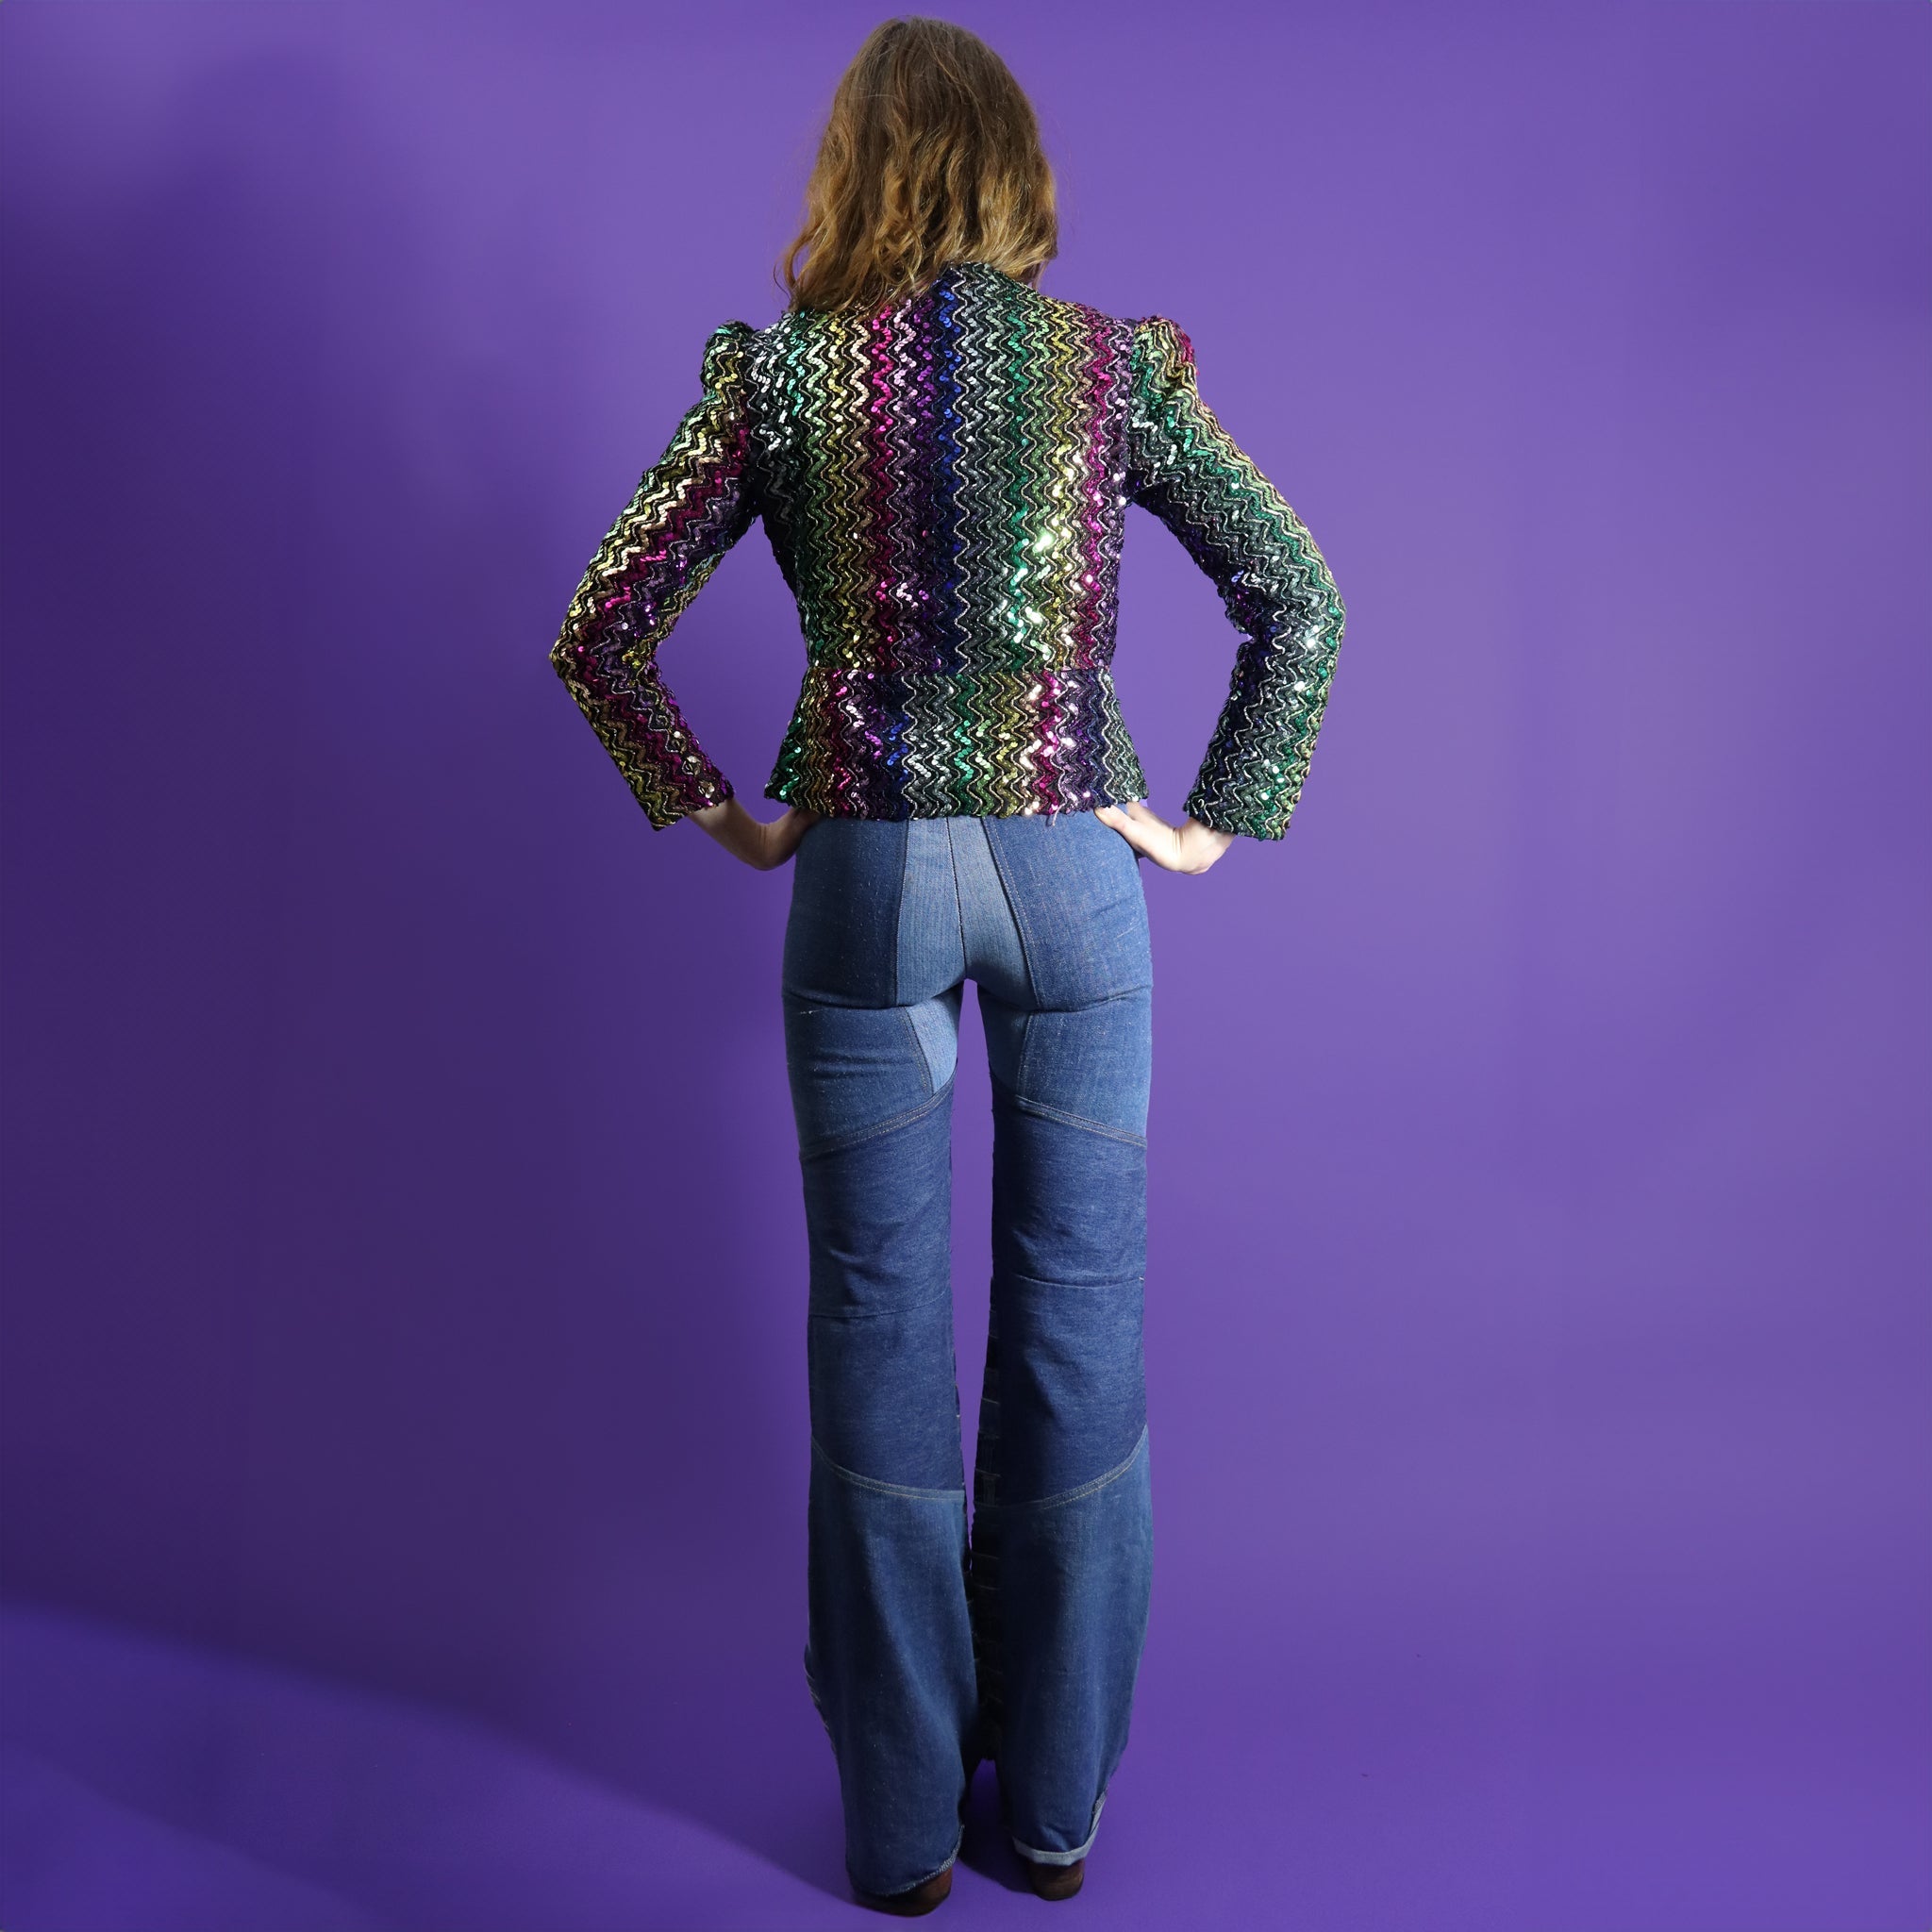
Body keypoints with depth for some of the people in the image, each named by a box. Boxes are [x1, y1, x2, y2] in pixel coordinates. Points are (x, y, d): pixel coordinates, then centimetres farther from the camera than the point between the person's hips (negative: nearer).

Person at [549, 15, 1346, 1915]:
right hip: (1073, 869, 1)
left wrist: (712, 812, 8)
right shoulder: (1116, 363, 2)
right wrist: (1216, 820, 6)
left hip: (866, 876, 0)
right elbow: (1299, 600, 1)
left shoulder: (777, 371, 0)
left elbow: (600, 632, -1)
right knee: (1079, 1324, 11)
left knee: (878, 1334, 9)